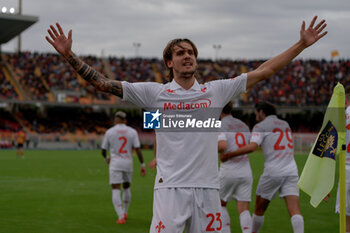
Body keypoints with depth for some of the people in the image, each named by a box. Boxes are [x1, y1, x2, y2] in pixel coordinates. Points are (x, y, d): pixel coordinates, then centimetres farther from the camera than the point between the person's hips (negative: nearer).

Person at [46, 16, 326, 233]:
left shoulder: (216, 91, 10)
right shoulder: (155, 93, 4)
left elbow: (263, 71, 12)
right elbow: (104, 83, 1)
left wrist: (302, 44, 11)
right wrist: (69, 55, -6)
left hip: (207, 189, 3)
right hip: (170, 188, -2)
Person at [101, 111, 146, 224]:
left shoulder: (109, 132, -1)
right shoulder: (132, 132, 2)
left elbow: (103, 150, 6)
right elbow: (138, 149, -5)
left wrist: (106, 158, 28)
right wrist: (142, 165, -1)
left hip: (115, 163, -3)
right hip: (128, 163, 3)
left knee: (116, 190, -4)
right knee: (126, 187, 21)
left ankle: (121, 217, -17)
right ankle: (125, 213, 32)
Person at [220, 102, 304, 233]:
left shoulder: (260, 126, 2)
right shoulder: (285, 125, 21)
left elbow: (252, 147, -13)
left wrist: (228, 155, -9)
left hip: (273, 172, -4)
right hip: (291, 170, 4)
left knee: (259, 209, 14)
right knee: (294, 211, -7)